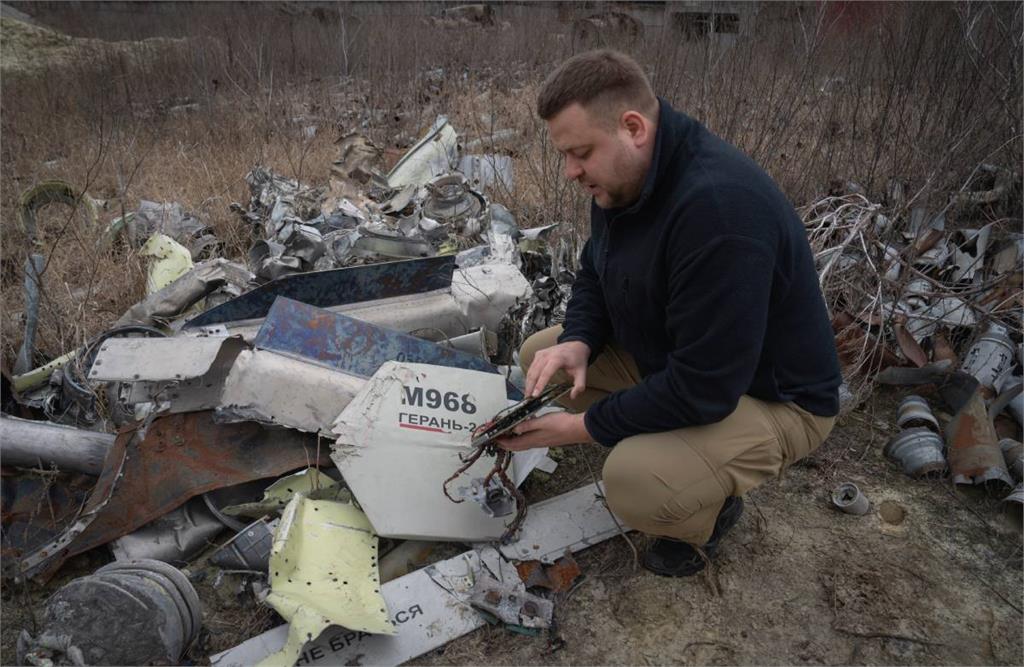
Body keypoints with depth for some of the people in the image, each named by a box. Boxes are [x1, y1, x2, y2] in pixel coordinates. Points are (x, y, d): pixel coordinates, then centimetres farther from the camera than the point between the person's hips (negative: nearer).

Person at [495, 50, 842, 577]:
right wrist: (576, 342, -13)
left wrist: (581, 426, -24)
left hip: (770, 397, -8)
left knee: (632, 483, -32)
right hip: (667, 357, 8)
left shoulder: (719, 207, -35)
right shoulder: (621, 178, -6)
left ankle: (710, 507, 4)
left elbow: (702, 389, -33)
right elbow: (594, 273, 9)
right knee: (538, 354, 2)